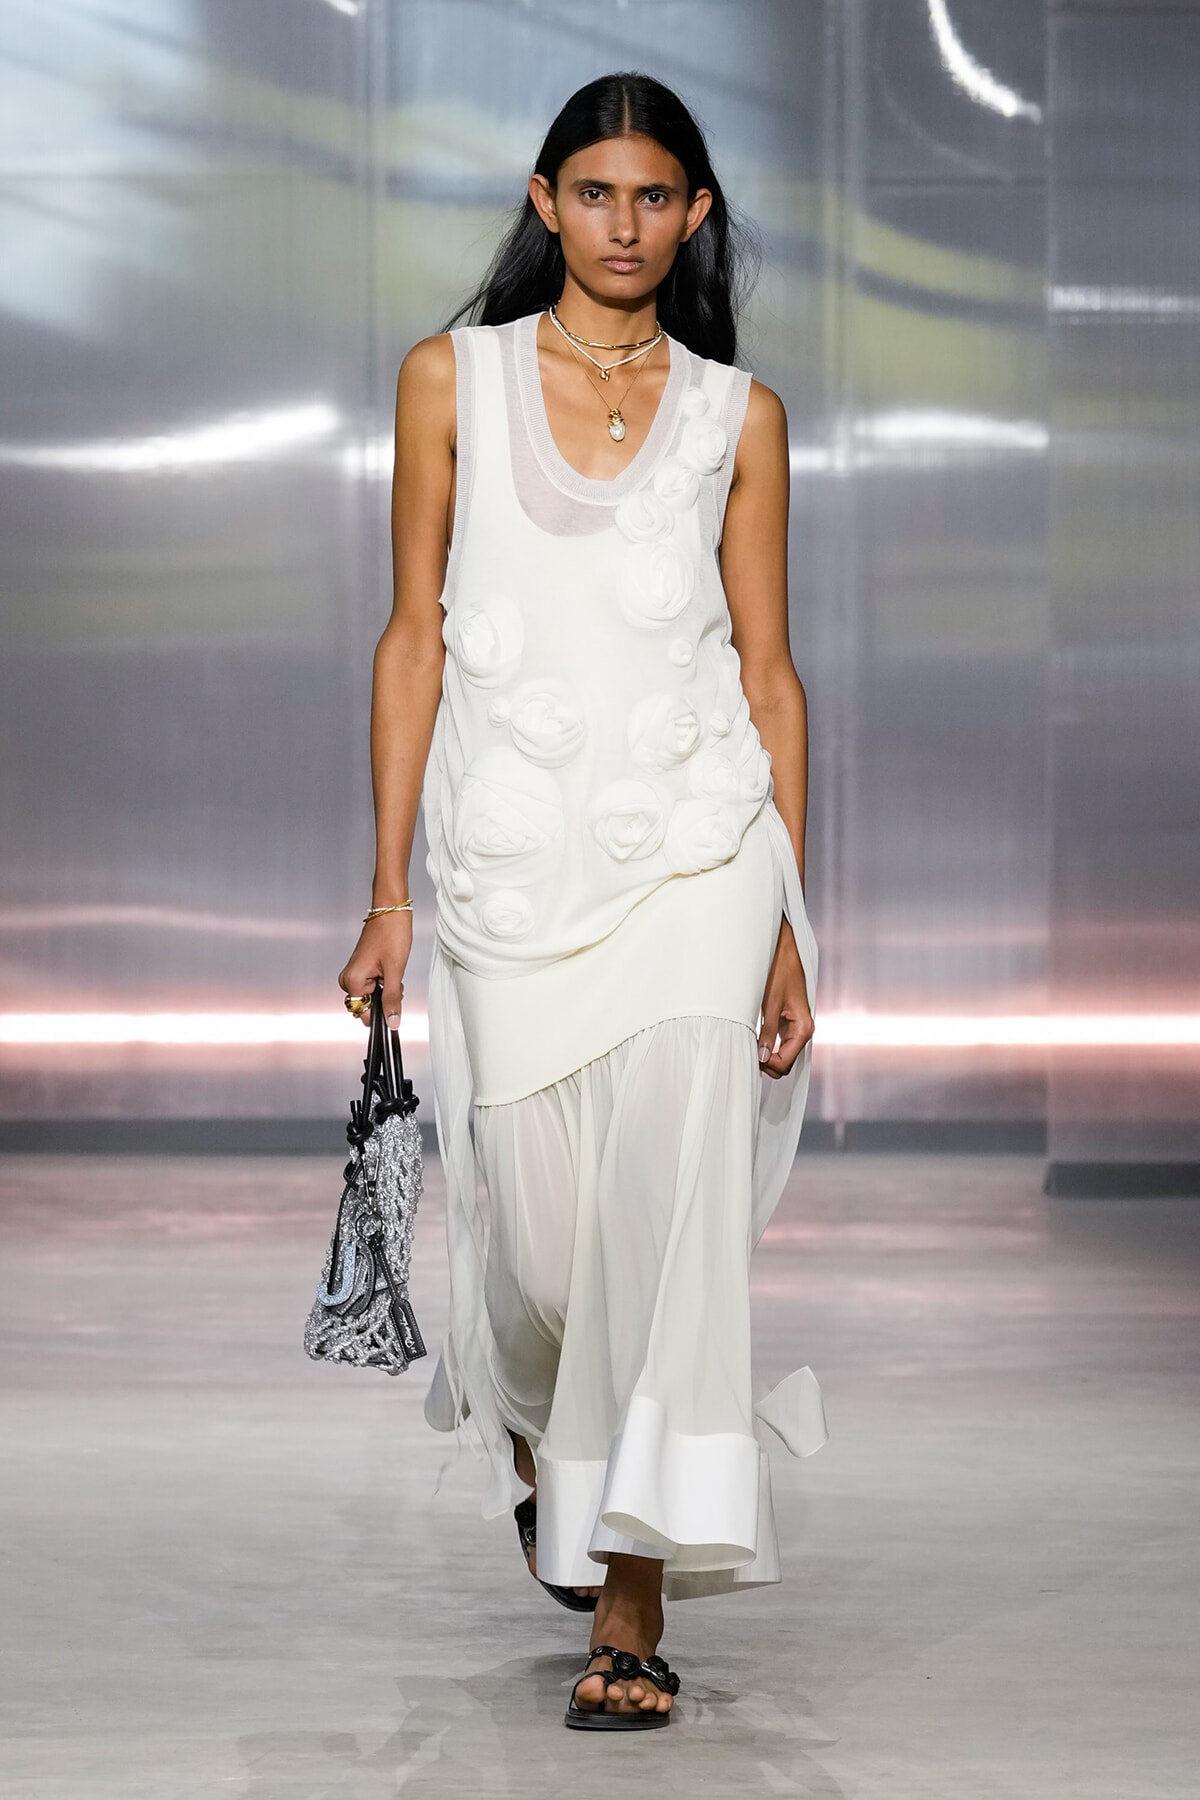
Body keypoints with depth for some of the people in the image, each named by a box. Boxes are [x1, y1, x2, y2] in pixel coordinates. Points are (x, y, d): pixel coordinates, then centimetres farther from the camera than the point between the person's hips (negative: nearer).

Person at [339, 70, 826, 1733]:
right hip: (512, 861, 0)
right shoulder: (453, 379, 6)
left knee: (671, 1197, -12)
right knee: (535, 1233, 2)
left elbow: (768, 671, 7)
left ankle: (632, 1605, -4)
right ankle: (532, 1441, 38)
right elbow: (417, 639, 7)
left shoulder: (736, 415, 6)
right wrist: (390, 891, 3)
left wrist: (793, 928, 3)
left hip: (694, 849, 0)